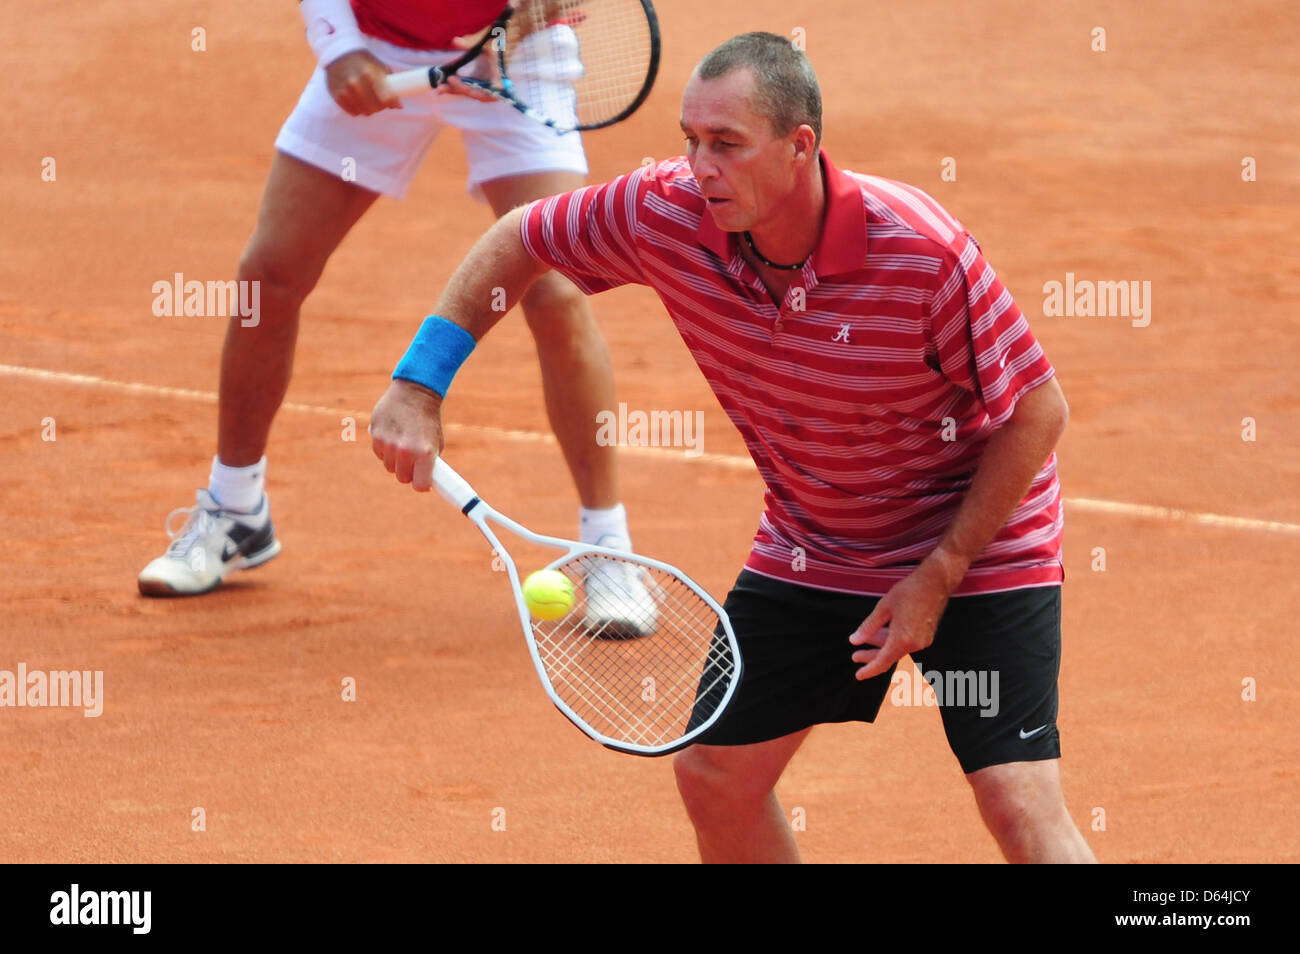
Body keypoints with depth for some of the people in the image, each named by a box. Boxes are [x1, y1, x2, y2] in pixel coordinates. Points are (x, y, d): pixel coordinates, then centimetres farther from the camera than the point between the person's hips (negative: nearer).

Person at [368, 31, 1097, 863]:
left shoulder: (924, 252, -30)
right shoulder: (666, 215, -18)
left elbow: (1039, 412, -20)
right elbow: (518, 242, 1)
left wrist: (938, 577, -19)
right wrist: (419, 385, -8)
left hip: (976, 545, -5)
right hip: (809, 554, 5)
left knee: (1021, 808, -17)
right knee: (714, 775, 8)